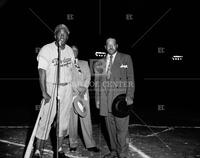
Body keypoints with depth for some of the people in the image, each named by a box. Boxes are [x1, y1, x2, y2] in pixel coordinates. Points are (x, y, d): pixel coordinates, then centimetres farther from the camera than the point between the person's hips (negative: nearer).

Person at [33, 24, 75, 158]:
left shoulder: (70, 50, 8)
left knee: (64, 120, 10)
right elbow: (42, 72, -13)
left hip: (67, 88, 5)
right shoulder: (46, 50, -8)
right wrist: (44, 92, -21)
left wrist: (75, 89, 8)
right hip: (51, 87, -5)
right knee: (46, 119, -5)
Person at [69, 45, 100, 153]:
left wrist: (84, 88, -7)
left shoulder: (84, 63, 19)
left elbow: (88, 77, 11)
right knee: (72, 119, -1)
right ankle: (73, 144, 11)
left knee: (86, 118, -2)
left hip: (83, 94, 1)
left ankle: (90, 144, 3)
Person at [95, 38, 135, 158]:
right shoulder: (101, 62, 17)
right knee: (110, 127, 8)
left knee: (121, 127, -5)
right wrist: (97, 99, 12)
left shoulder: (126, 58, 7)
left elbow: (130, 78, 0)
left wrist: (129, 96, -10)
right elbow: (98, 81, 17)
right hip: (106, 98, 4)